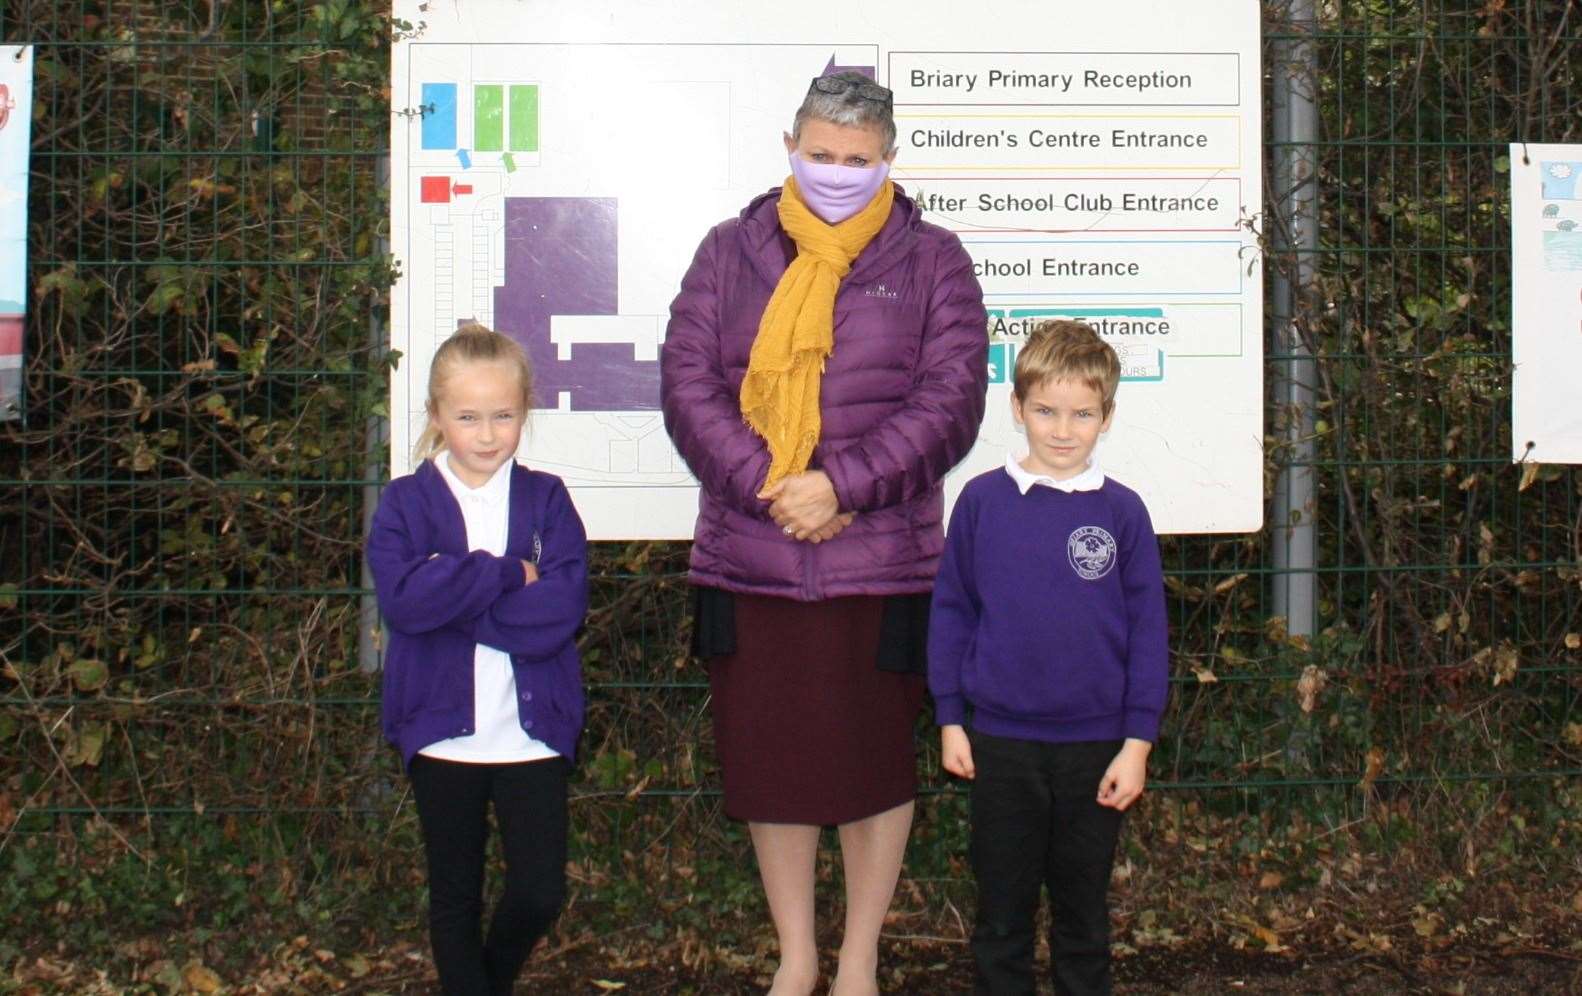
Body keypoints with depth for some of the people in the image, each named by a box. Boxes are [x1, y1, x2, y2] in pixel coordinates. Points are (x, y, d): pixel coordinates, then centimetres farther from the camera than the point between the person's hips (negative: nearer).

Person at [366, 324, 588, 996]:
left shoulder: (546, 500, 1)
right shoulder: (405, 504, 0)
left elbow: (563, 606, -14)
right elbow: (401, 599, -19)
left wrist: (452, 594, -17)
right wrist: (506, 574, -17)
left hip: (532, 730, 0)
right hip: (443, 733, 0)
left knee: (541, 892, 4)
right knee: (454, 899, 12)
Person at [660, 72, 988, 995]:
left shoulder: (932, 260, 4)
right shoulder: (732, 251, 8)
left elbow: (950, 401, -5)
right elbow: (688, 382, 0)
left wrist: (841, 485, -15)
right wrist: (767, 489, -13)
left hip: (882, 568, -2)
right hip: (748, 563, 2)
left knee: (877, 762, 8)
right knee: (768, 762, 10)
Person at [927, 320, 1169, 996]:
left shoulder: (1122, 511, -3)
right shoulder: (982, 501, -3)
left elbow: (1147, 630, 0)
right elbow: (950, 611, 4)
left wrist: (1137, 742, -3)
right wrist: (949, 719, 2)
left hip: (1095, 746, 0)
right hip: (1000, 742, 0)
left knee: (1084, 909, 13)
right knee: (1002, 908, 11)